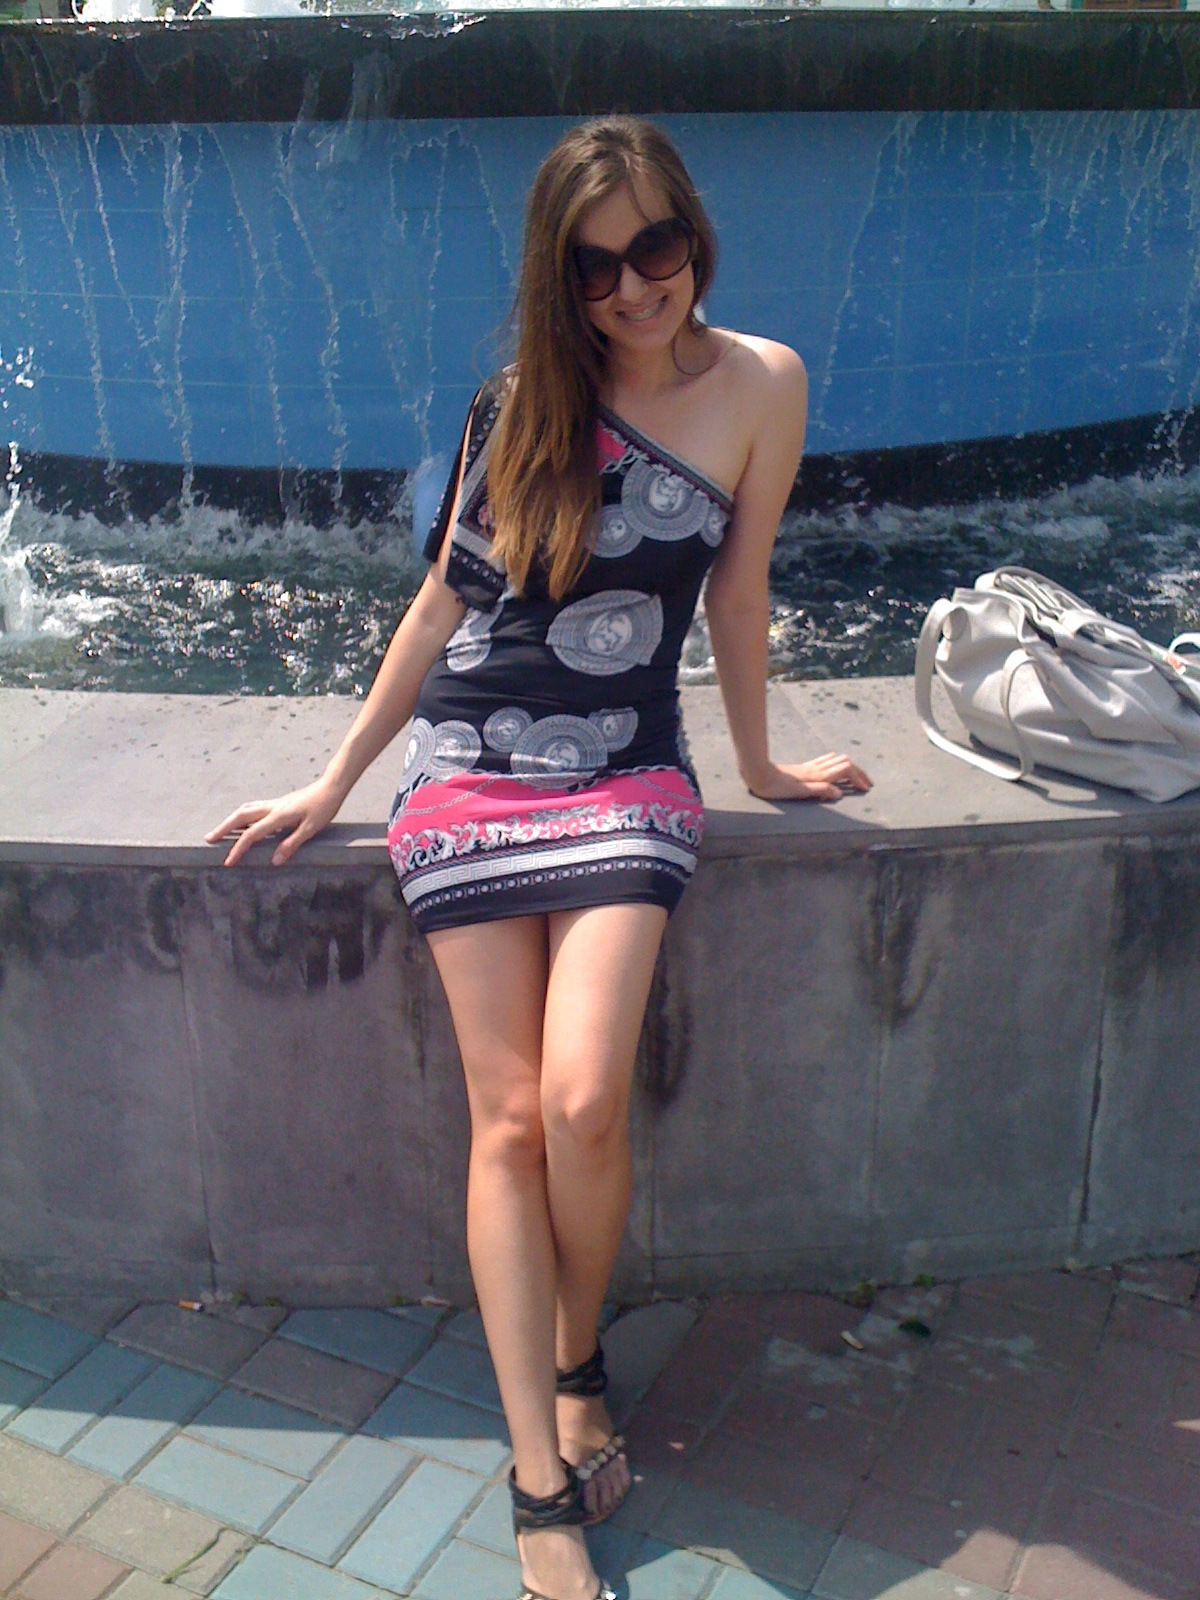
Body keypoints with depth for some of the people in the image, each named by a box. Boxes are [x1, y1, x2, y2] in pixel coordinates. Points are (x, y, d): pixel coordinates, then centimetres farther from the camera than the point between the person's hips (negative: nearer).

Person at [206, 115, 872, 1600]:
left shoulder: (757, 385, 2)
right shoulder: (520, 403, 7)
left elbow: (737, 589, 10)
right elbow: (444, 601, 11)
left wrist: (759, 764, 18)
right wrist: (333, 782, 13)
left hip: (624, 779, -1)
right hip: (468, 773, 2)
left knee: (581, 1102, -18)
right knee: (508, 1118, -5)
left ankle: (575, 1361, 13)